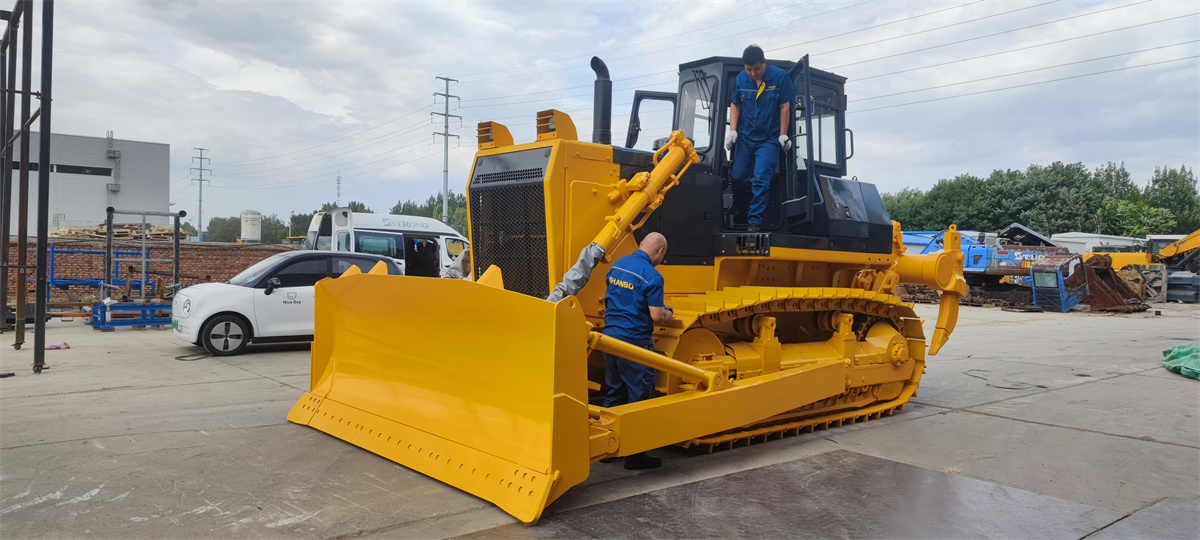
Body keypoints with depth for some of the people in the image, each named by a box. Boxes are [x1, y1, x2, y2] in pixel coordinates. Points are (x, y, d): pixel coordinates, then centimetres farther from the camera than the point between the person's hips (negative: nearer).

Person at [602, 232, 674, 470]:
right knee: (639, 397, 2)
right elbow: (656, 316, -18)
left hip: (611, 336, 8)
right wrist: (668, 315, 3)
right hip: (635, 342, -8)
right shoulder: (652, 276, -16)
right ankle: (635, 454, 8)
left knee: (614, 393, 18)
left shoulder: (617, 265, 8)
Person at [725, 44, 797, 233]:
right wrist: (733, 130, -1)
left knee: (760, 180, -11)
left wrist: (783, 135, -7)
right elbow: (735, 105, 9)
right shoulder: (741, 79, 1)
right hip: (745, 138, 4)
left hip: (769, 140, -3)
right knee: (738, 177, 7)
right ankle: (738, 210, 34)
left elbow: (785, 107, -5)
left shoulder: (779, 77, -8)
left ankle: (754, 221, -6)